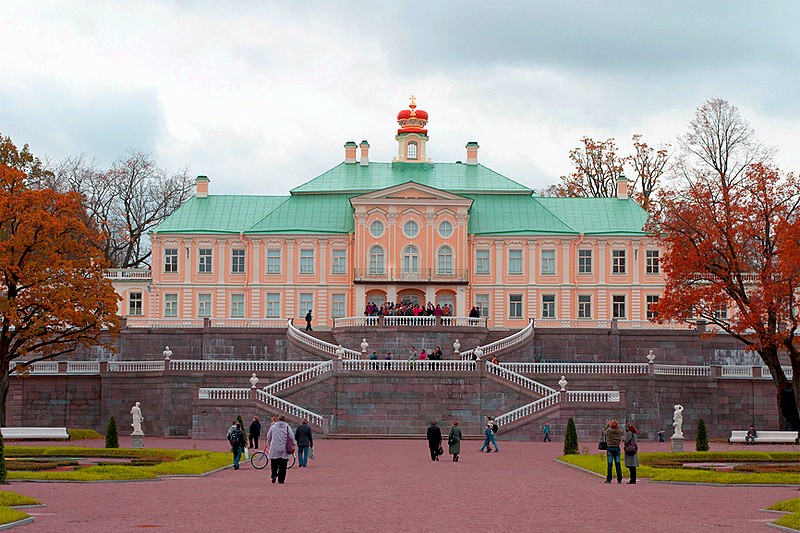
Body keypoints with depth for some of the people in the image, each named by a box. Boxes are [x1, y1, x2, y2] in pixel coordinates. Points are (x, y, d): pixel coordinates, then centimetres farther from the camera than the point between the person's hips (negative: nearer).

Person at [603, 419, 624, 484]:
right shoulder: (619, 431, -1)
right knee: (618, 464, 6)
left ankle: (609, 479, -1)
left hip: (610, 448, -3)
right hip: (617, 448, 3)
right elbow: (623, 433, 23)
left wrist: (607, 426, 17)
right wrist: (618, 427, 22)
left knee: (609, 464, 0)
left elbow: (603, 433, 10)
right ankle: (619, 479, 6)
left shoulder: (608, 430, -10)